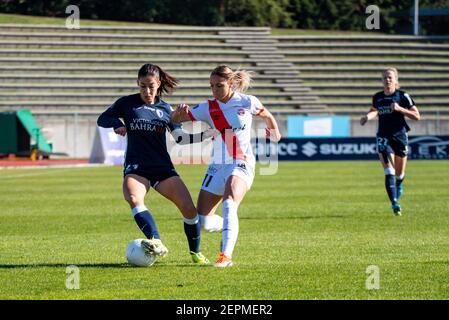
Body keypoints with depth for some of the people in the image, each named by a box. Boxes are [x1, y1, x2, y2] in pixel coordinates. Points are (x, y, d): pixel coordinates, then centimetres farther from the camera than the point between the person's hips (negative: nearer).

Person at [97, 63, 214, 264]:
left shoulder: (165, 108, 11)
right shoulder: (127, 103, 6)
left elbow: (180, 138, 14)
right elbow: (102, 119, 13)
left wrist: (209, 134, 5)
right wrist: (117, 124, -8)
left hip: (163, 167, 2)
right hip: (136, 167, -2)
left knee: (188, 207, -10)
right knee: (133, 199, -34)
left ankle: (195, 253, 10)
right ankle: (157, 243, -50)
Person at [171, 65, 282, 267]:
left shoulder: (247, 102, -3)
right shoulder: (208, 108, 2)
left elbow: (267, 117, 17)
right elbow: (175, 119, 0)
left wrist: (275, 134, 32)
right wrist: (179, 112, -23)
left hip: (241, 165, -4)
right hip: (217, 166, 4)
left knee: (229, 204, -31)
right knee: (203, 222, 0)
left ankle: (226, 255, -36)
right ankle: (230, 228, 33)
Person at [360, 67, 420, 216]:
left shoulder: (403, 96, -5)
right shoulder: (377, 97, 6)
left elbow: (417, 116, -6)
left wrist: (400, 109, -18)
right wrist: (367, 116, 5)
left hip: (400, 137, -1)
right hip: (383, 137, 1)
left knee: (399, 174, 11)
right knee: (389, 172, -15)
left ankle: (399, 184, 48)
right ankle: (394, 203, -19)